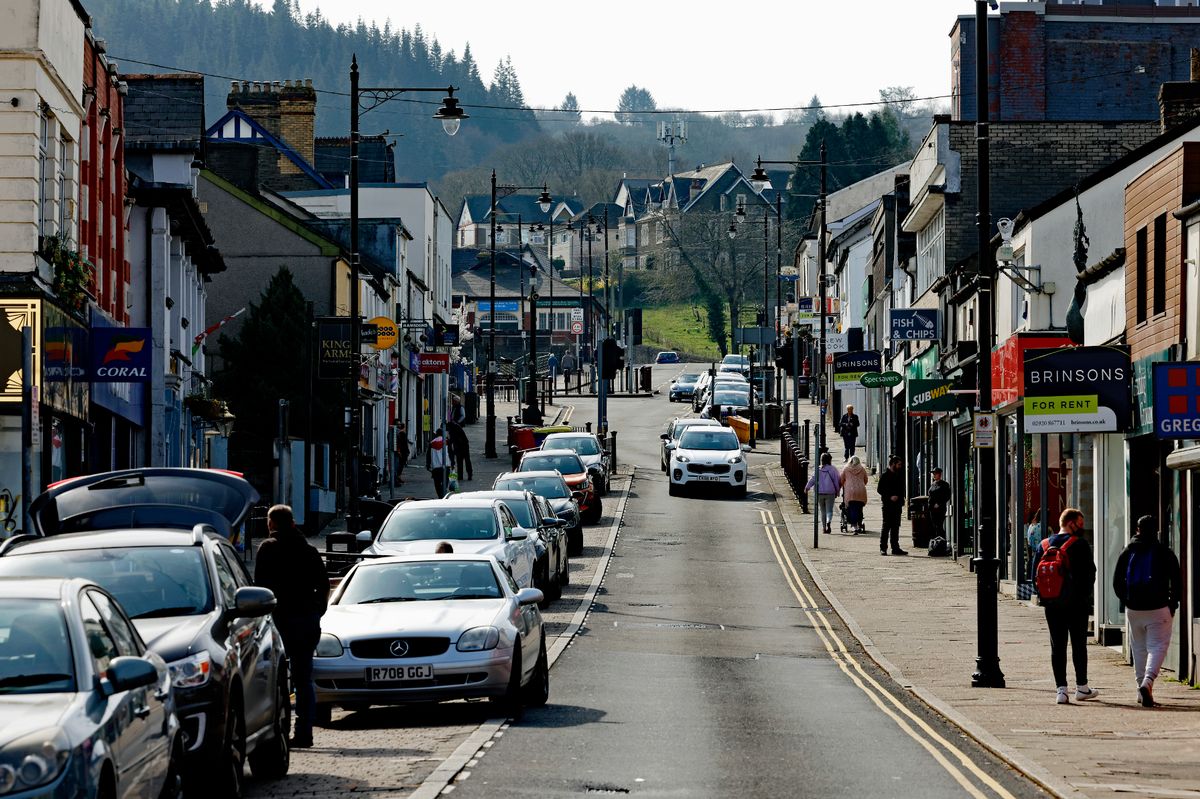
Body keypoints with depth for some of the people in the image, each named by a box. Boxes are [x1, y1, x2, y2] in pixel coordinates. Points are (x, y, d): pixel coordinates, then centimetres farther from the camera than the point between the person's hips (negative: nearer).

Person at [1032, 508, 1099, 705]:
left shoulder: (1044, 545, 6)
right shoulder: (1079, 544, -9)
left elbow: (1035, 575, 6)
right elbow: (1090, 572, -10)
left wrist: (1044, 597, 11)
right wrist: (1085, 595, 3)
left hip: (1052, 605, 4)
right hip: (1077, 604, -4)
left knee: (1057, 647, 5)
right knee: (1079, 645, 8)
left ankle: (1061, 689, -1)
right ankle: (1081, 687, 15)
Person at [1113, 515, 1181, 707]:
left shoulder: (1128, 553, 6)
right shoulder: (1165, 553, -2)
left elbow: (1117, 582, 7)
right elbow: (1177, 582, -1)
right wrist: (1173, 603, 10)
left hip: (1133, 609, 3)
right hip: (1158, 609, -3)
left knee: (1139, 648, 15)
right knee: (1157, 646, -3)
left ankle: (1142, 690, 17)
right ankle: (1147, 682, -26)